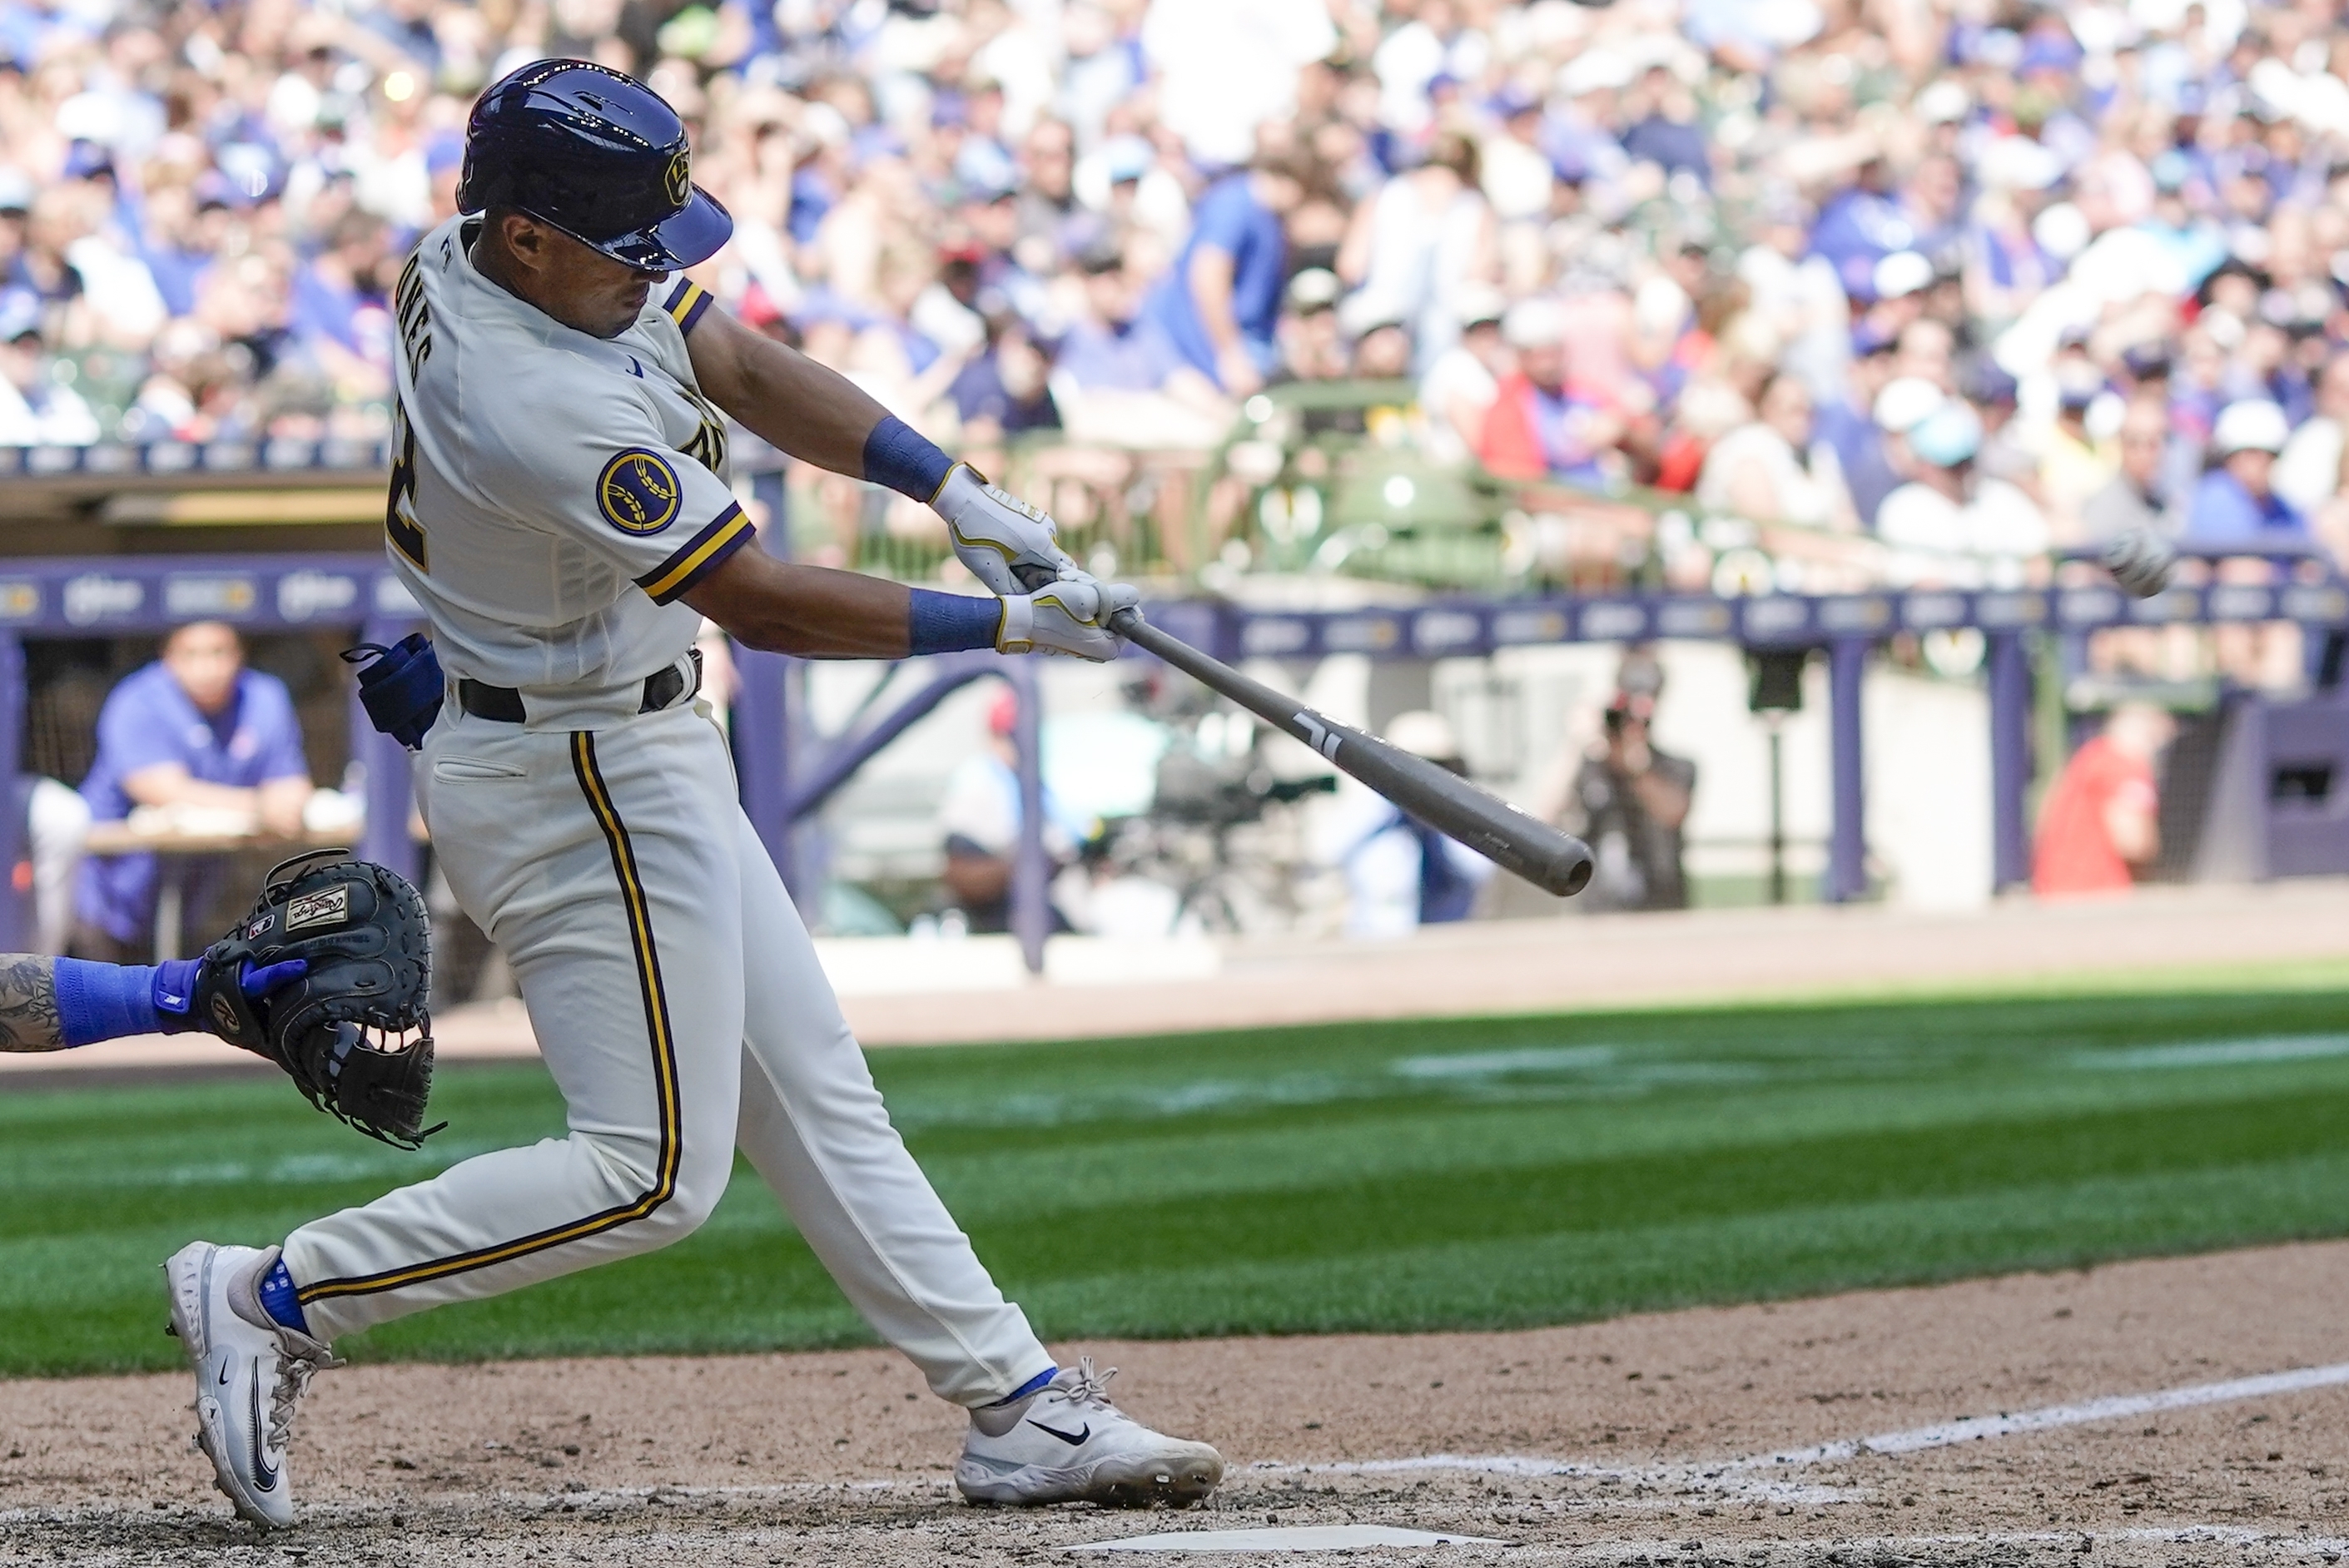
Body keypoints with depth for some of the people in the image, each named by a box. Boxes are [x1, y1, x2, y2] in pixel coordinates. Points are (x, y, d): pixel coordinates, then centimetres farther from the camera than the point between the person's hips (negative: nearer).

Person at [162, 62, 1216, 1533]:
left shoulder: (468, 256, -3)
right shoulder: (547, 409, -31)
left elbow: (743, 366, 6)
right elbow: (761, 603, -23)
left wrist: (958, 491, -4)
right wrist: (1005, 624, -14)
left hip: (638, 763, 10)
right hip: (584, 786, -10)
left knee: (812, 1089, 12)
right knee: (653, 1171, -7)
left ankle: (1020, 1408, 17)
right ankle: (280, 1298, -2)